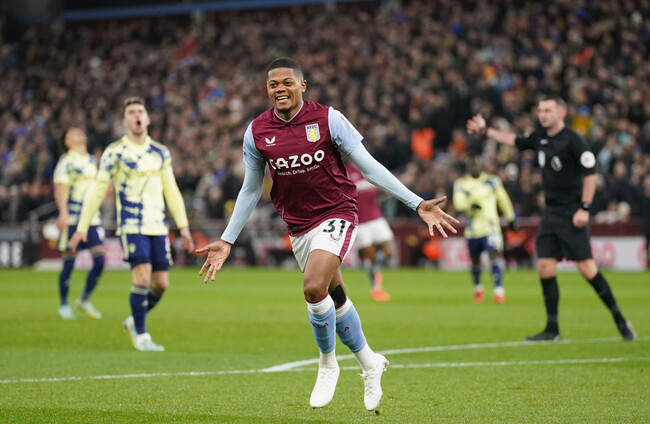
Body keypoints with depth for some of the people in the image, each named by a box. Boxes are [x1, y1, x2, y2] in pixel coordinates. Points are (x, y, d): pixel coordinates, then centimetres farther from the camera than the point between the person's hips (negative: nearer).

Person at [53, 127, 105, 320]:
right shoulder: (66, 161, -5)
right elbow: (59, 188, -13)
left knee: (100, 259, -5)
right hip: (72, 218, -6)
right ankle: (64, 305, 11)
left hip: (92, 218, 6)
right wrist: (63, 213, -23)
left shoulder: (92, 161, 16)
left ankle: (84, 300, 10)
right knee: (69, 262, -2)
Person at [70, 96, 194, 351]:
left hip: (158, 226, 5)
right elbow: (97, 192, 0)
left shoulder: (160, 153, 11)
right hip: (131, 226, -5)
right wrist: (82, 228, -1)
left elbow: (171, 191, 17)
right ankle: (141, 337, -6)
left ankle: (134, 321, 26)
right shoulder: (115, 153, -2)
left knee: (161, 283, 1)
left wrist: (183, 226, 11)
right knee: (143, 277, -17)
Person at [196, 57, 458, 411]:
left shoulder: (327, 119, -12)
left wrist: (417, 204, -13)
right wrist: (227, 241, 8)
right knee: (336, 300, 13)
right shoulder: (257, 131, -2)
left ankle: (327, 364, 0)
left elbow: (369, 167, -8)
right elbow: (250, 190, 10)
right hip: (298, 226, 4)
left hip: (336, 215, -4)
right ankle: (369, 363, 36)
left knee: (313, 287, -23)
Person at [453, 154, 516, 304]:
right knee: (475, 260, 11)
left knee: (494, 255, -17)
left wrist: (510, 218, 22)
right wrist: (470, 205, -31)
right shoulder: (461, 184, 3)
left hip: (491, 225, -1)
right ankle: (477, 288, 35)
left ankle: (499, 291, -20)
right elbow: (458, 202, -12)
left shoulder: (492, 181, 6)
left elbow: (503, 199, 17)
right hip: (473, 228, 1)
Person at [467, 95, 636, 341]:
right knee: (545, 268, 2)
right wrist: (485, 131, 25)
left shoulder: (573, 140, -13)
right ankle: (552, 330, 7)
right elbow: (515, 141, 28)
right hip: (550, 213, 8)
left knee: (587, 269, -10)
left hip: (572, 214, -8)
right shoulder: (541, 137, 10)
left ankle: (620, 320, 1)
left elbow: (590, 173, -14)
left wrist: (584, 208, -17)